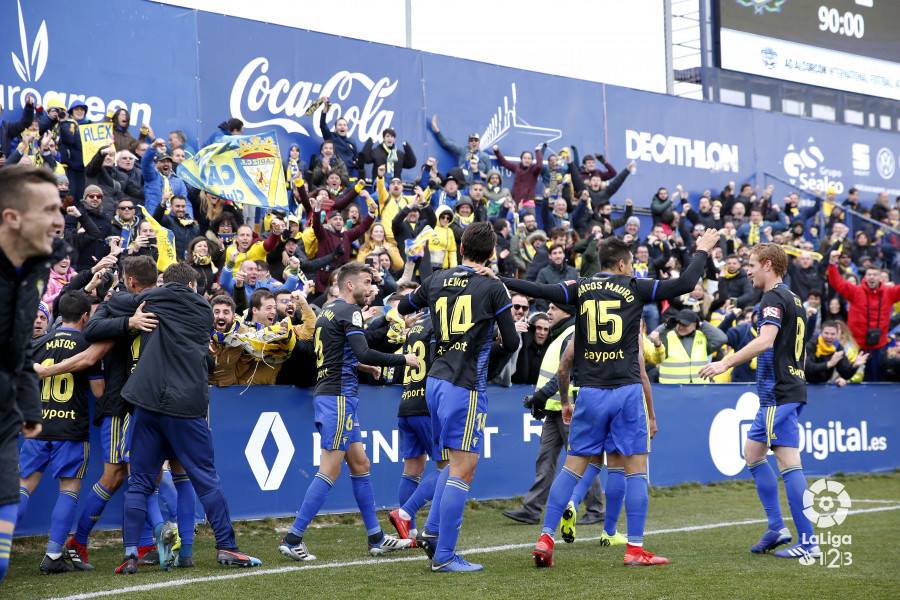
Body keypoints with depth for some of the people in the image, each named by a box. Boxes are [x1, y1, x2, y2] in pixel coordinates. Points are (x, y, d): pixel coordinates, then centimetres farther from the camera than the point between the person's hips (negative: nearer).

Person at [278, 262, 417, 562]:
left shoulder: (327, 311, 17)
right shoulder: (349, 310, -10)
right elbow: (364, 353, -21)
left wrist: (362, 365, 29)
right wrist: (403, 359, -11)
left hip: (328, 394, 10)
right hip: (338, 396, -10)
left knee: (360, 464, 12)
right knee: (330, 470, -7)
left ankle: (377, 538, 17)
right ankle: (292, 539, -6)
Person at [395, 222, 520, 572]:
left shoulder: (436, 280, 9)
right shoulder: (493, 288, -5)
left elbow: (403, 307, 27)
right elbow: (511, 343, -3)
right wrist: (498, 342, 20)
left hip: (436, 382, 7)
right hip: (466, 385, -7)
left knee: (457, 462, 21)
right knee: (463, 470, -4)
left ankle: (431, 531, 14)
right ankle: (444, 555, -4)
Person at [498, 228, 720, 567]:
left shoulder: (580, 288, 7)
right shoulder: (634, 288, 1)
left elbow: (538, 290, -2)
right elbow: (686, 284, 0)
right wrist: (702, 250, 16)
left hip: (590, 393, 3)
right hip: (627, 390, -3)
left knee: (573, 466, 8)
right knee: (636, 469, 3)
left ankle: (545, 539, 2)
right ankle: (635, 549, 2)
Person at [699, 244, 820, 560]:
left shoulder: (774, 298, -12)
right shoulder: (793, 299, 18)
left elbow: (765, 341, -27)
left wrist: (725, 363, -29)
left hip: (780, 395, -10)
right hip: (787, 390, 10)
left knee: (789, 463, -10)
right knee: (752, 454, 17)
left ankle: (808, 543, -10)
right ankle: (776, 527, 16)